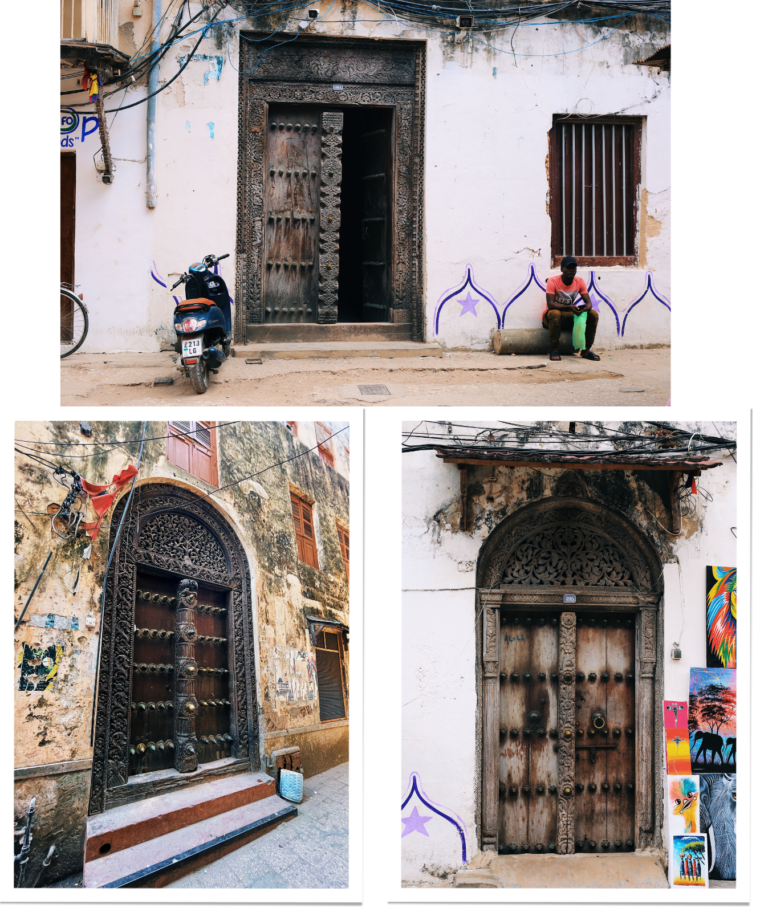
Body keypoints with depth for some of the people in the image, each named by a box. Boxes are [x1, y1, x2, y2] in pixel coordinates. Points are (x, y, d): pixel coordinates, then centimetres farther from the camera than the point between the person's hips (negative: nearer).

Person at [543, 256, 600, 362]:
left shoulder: (579, 281, -2)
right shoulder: (553, 281, -16)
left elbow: (588, 302, -7)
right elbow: (550, 305, -27)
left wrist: (586, 307, -33)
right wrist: (569, 307, -42)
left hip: (571, 317, 5)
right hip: (551, 317, -5)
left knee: (594, 314, -16)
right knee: (555, 313, -40)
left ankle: (586, 350, -8)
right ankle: (554, 350, -28)